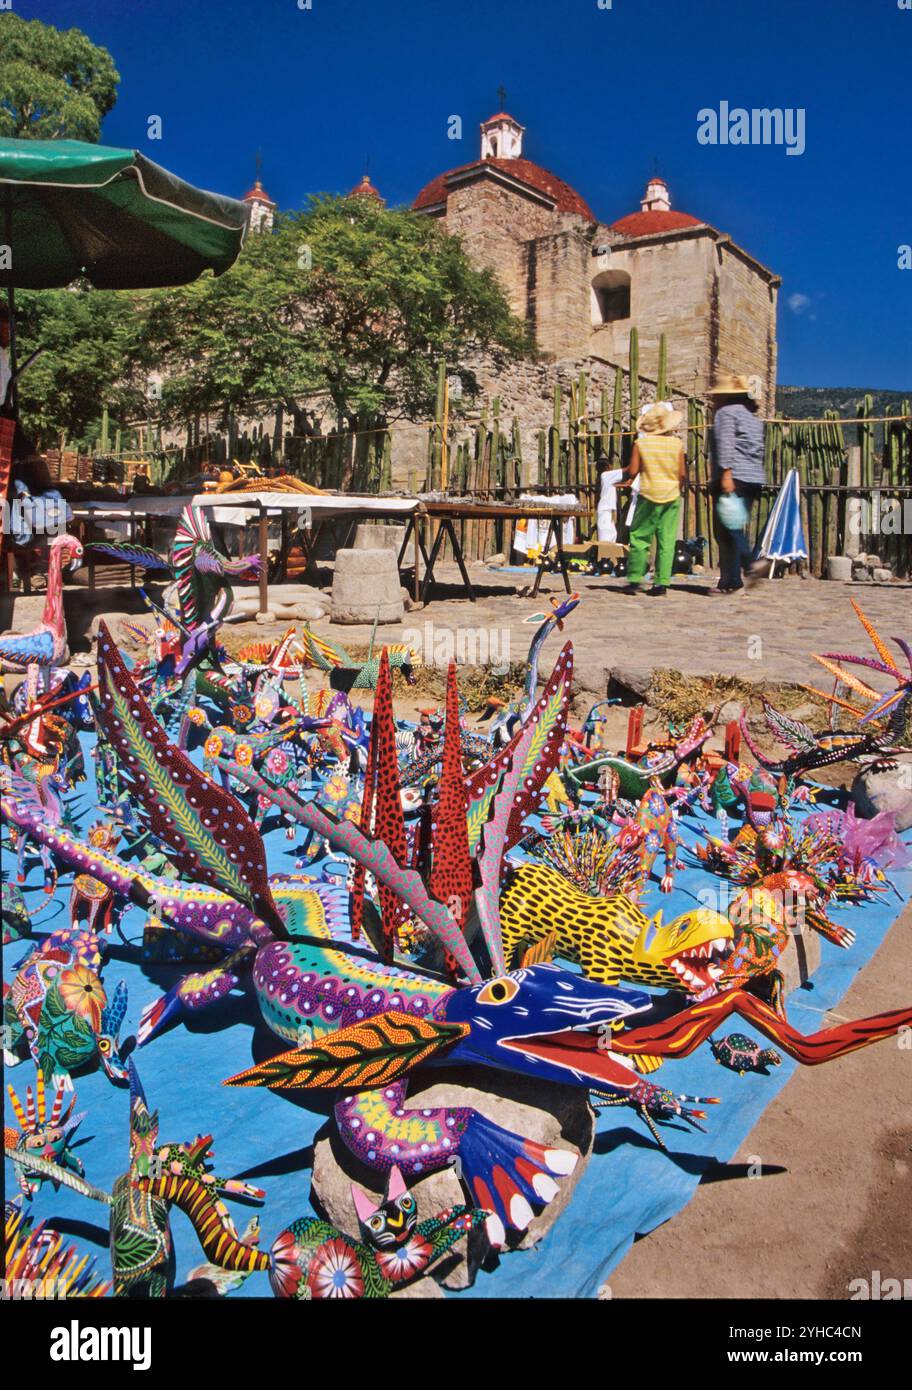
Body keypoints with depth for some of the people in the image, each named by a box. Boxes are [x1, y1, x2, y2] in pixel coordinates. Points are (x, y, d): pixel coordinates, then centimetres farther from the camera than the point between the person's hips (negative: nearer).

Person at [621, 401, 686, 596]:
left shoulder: (641, 443, -3)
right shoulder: (677, 443, 0)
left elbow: (633, 471, -5)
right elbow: (681, 474, 1)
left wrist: (624, 473, 17)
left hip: (649, 496, -1)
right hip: (672, 497, 1)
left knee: (639, 537, 5)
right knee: (667, 540, 3)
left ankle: (634, 579, 2)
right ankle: (662, 582, 2)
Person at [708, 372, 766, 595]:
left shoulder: (725, 412, -3)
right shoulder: (753, 417, 23)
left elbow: (725, 445, -16)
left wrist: (726, 473, -23)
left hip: (732, 478, -8)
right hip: (755, 478, 8)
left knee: (725, 530, -8)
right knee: (739, 530, 8)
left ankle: (749, 563, -26)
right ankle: (729, 582, 8)